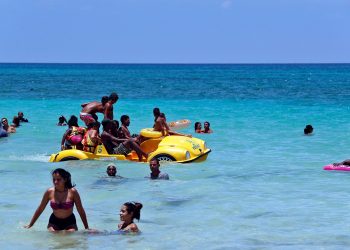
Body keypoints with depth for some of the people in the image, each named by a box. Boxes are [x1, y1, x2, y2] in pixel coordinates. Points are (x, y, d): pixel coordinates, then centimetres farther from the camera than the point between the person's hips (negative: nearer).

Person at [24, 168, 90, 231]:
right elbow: (40, 209, 5)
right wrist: (30, 225, 8)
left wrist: (87, 228, 1)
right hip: (54, 222, 2)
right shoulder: (49, 192, -7)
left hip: (69, 223, -2)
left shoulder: (72, 192, -12)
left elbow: (81, 211, -3)